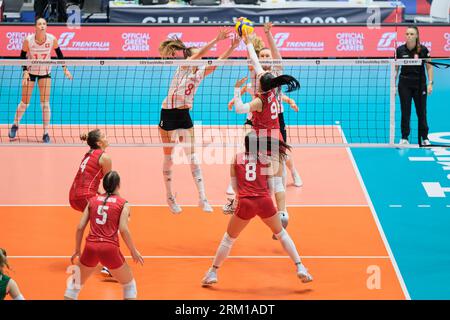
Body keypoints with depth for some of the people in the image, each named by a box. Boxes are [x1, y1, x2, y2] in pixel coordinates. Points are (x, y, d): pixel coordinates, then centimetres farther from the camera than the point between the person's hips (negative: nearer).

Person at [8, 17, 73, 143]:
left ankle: (46, 133, 3)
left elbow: (59, 53, -1)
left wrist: (65, 69, -2)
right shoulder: (28, 40, -22)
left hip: (45, 73, 1)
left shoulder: (52, 39, -19)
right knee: (25, 103, 4)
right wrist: (25, 71, -21)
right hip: (30, 72, -1)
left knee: (45, 103, -6)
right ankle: (15, 125, 29)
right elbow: (22, 56, -10)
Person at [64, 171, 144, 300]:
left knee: (76, 284, 22)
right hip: (110, 249, -3)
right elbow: (123, 230, -8)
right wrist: (133, 251, 3)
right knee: (129, 284, 19)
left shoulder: (93, 200, 12)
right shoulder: (123, 203, 3)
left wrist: (77, 250, 19)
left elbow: (80, 227, 8)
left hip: (90, 247, 3)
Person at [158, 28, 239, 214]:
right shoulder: (184, 65, -9)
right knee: (169, 158, 5)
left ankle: (202, 198, -1)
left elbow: (217, 62, -6)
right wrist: (217, 40, -36)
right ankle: (170, 197, 17)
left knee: (193, 158, 1)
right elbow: (199, 52, -26)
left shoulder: (201, 72, 7)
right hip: (168, 114, -5)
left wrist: (233, 47, -19)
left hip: (185, 115, 5)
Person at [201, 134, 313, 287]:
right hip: (264, 202, 0)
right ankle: (300, 268, 16)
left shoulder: (237, 158, 12)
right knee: (281, 233, 21)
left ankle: (213, 272, 19)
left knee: (229, 238, 18)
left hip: (245, 203, 0)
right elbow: (271, 186, 13)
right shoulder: (267, 159, 11)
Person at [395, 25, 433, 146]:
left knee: (421, 111, 3)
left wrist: (430, 83, -7)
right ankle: (404, 138, 11)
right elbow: (395, 69, 5)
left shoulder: (423, 50, -7)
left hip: (420, 83, -1)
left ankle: (424, 138, 13)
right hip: (404, 84, 1)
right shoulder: (400, 50, -4)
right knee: (405, 112, 3)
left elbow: (429, 67, 0)